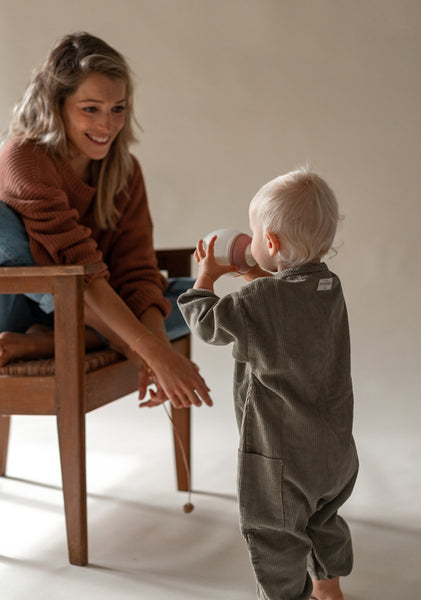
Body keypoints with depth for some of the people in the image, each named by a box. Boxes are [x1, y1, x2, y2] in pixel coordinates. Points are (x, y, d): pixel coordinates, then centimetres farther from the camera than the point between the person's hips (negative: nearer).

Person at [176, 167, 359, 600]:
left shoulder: (260, 298, -24)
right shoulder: (330, 287, -1)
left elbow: (209, 324, -10)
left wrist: (206, 275, 5)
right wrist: (255, 273, 15)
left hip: (281, 450, -8)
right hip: (333, 445, 8)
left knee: (273, 533, 10)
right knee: (323, 520, 28)